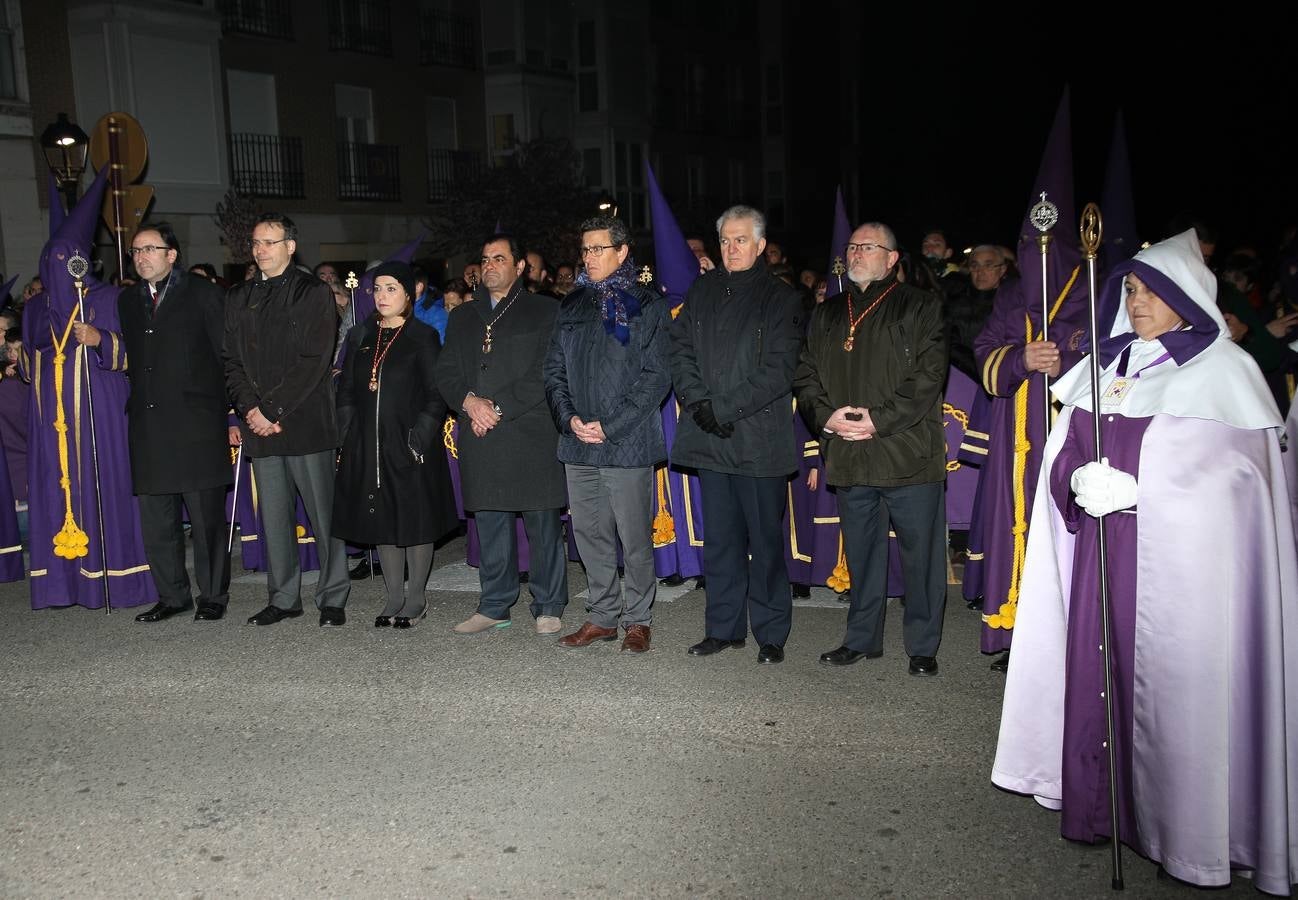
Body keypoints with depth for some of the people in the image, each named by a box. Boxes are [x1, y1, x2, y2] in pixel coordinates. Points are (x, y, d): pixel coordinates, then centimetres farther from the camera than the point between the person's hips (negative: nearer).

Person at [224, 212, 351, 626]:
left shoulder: (314, 293, 0)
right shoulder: (238, 298, 16)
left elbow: (314, 361, -9)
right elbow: (230, 359, 11)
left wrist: (273, 409, -12)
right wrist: (250, 409, -4)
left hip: (305, 419, -5)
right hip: (259, 422, 5)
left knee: (324, 511, -1)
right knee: (273, 515, 8)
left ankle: (333, 598, 9)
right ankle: (284, 598, 18)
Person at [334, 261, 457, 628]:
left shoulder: (423, 337, -2)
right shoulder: (360, 337, 11)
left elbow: (435, 396, -6)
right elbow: (346, 391, 12)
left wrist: (418, 441, -14)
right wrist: (348, 439, 3)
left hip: (410, 445, -4)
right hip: (368, 447, 5)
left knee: (416, 521, 2)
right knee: (382, 521, 9)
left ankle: (415, 601, 14)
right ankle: (394, 599, 19)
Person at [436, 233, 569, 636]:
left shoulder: (544, 311, 4)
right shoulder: (462, 317, 20)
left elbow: (546, 374, -6)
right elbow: (445, 373, 13)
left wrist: (498, 406, -11)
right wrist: (470, 402, -7)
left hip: (532, 433, -4)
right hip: (479, 437, 4)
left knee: (543, 523, -1)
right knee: (490, 522, 9)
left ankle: (548, 607, 10)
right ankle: (494, 607, 19)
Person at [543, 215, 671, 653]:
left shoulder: (648, 308, -1)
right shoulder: (572, 306, 15)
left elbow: (656, 377, -7)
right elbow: (554, 369, 14)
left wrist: (609, 427, -13)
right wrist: (569, 417, -4)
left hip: (628, 442, -5)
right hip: (578, 442, 5)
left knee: (635, 538, 0)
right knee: (590, 534, 9)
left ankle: (638, 620, 14)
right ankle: (602, 617, 21)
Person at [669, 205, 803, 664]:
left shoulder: (782, 298, 0)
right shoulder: (702, 290, 14)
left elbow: (779, 371, -8)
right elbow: (680, 350, 10)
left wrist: (725, 408, -13)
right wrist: (698, 403, -6)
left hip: (759, 439, -4)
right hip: (709, 437, 4)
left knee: (765, 539, 2)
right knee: (720, 538, 10)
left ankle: (771, 634, 13)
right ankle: (724, 627, 21)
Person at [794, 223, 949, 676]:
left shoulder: (921, 307, 2)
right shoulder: (827, 314, 18)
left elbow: (928, 376, -8)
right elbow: (806, 375, 14)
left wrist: (880, 420, -15)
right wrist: (825, 415, -5)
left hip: (908, 454, -4)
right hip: (848, 457, 4)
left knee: (920, 553, 1)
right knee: (860, 553, 13)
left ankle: (923, 646, 13)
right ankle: (862, 638, 25)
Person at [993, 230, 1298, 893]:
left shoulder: (1223, 371, -4)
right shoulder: (1105, 366, 13)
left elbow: (1224, 479, -11)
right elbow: (1062, 461, 10)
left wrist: (1131, 489, -17)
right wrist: (1085, 481, -11)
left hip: (1180, 559, -5)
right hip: (1100, 555, 5)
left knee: (1170, 679, -3)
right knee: (1095, 668, 6)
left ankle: (1185, 822, 10)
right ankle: (1099, 800, 18)